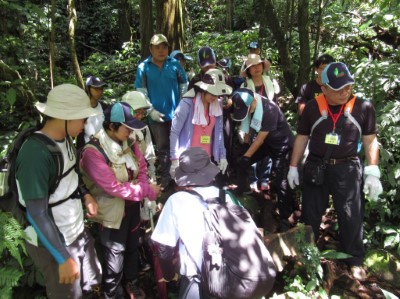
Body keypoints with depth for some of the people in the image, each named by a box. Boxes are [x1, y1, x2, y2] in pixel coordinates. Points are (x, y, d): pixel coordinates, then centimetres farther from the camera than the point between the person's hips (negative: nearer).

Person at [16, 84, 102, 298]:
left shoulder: (65, 139, -4)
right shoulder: (35, 154, -28)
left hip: (78, 232, 7)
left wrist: (85, 194, -1)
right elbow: (37, 214, -25)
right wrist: (63, 258, -21)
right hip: (54, 244, -7)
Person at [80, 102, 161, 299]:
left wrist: (143, 188, -19)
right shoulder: (93, 152, -27)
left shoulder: (129, 143, -5)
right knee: (115, 255, 12)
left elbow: (142, 168, 2)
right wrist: (147, 190, -24)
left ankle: (131, 282, 51)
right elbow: (113, 187, -29)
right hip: (112, 211, -6)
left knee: (132, 246, 25)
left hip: (132, 205, 7)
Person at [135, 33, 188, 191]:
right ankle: (165, 177, 25)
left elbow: (184, 86, 5)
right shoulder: (143, 67, -4)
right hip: (157, 115, 0)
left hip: (175, 113, 0)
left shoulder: (175, 64, -2)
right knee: (162, 147, 11)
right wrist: (151, 110, -10)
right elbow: (141, 92, -3)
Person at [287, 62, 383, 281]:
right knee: (310, 214, 13)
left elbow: (370, 140, 0)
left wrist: (372, 173, -5)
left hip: (348, 169, -1)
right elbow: (301, 138, 4)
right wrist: (293, 167, 4)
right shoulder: (312, 107, -4)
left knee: (351, 216, 7)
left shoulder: (363, 107, -6)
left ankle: (355, 260, 28)